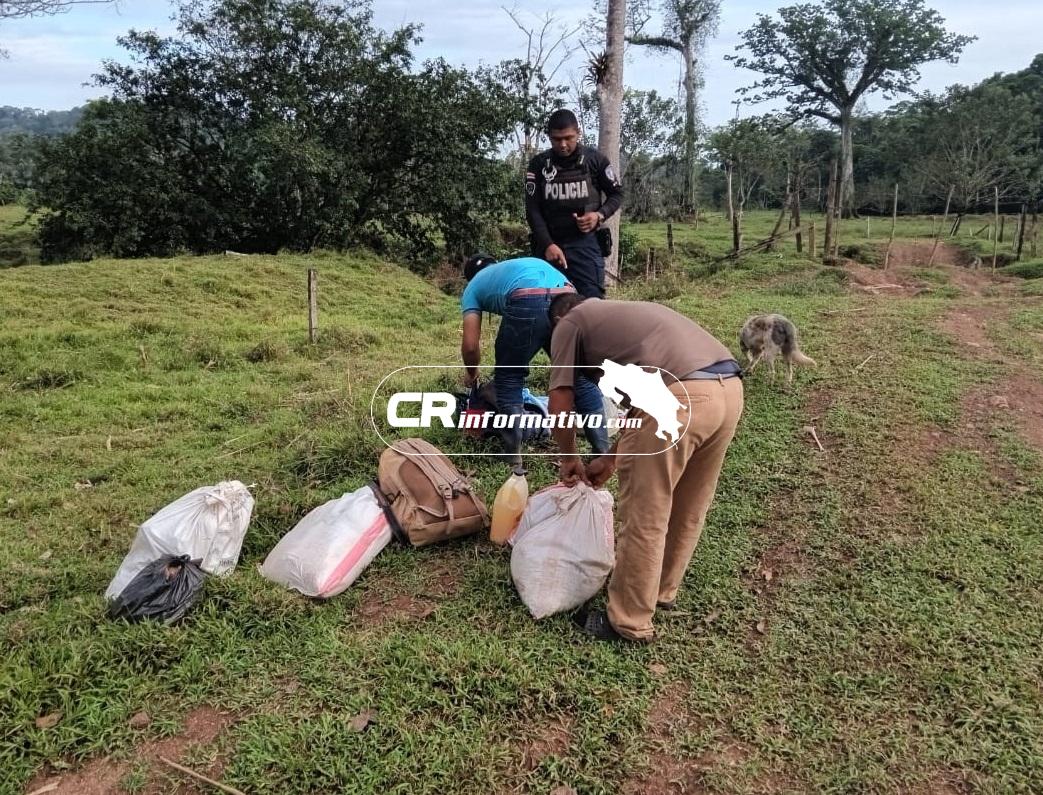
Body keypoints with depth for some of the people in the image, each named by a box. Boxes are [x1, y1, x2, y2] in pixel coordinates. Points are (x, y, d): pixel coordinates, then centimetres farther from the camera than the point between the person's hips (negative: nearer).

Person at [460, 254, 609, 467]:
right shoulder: (520, 263, 45)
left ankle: (514, 459, 14)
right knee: (581, 376, 17)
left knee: (508, 379, 15)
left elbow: (470, 345, 20)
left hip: (527, 303, -4)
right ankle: (604, 452, 21)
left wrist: (472, 374, 41)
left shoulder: (473, 287, 30)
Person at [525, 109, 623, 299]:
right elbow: (533, 209, -3)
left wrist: (600, 215, -12)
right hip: (549, 245, 2)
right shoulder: (538, 164, 1)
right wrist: (547, 244, -16)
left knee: (592, 301, -7)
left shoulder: (595, 159, 0)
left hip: (585, 244, -2)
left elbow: (617, 193, 9)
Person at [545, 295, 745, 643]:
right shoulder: (625, 314, 37)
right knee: (688, 510, 23)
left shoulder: (569, 323, 16)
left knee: (644, 519, 7)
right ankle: (662, 591, 42)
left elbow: (559, 405, 11)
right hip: (730, 388, 8)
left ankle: (629, 623, 21)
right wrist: (612, 458, 41)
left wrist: (569, 458, 28)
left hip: (679, 396, -8)